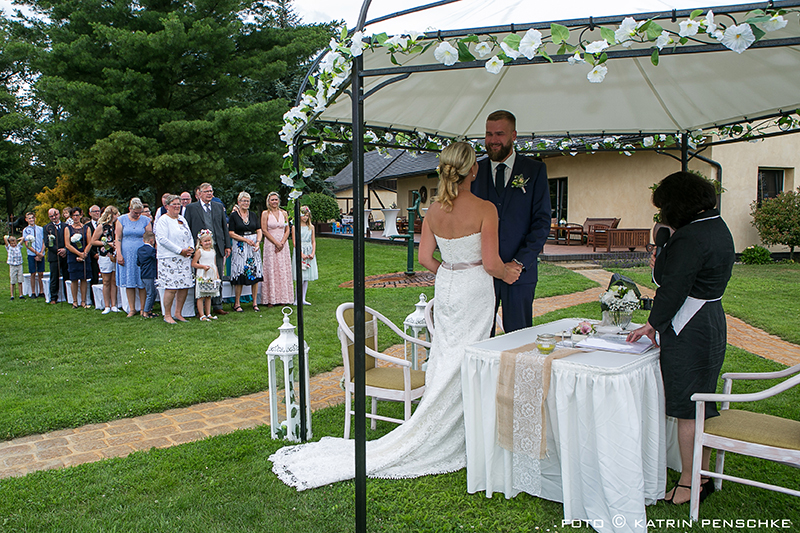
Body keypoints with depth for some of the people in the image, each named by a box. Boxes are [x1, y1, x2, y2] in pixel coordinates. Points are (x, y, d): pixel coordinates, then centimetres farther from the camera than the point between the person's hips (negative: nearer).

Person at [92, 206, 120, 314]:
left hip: (115, 256, 4)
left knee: (114, 281, 4)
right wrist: (107, 243, -9)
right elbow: (93, 241, -1)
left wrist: (117, 243, 1)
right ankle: (107, 306, 7)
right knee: (106, 282, 1)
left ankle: (113, 305, 8)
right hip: (105, 256, -4)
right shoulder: (101, 226, -2)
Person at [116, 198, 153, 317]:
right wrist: (119, 254, -4)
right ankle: (132, 309, 10)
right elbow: (118, 238, 4)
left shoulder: (146, 221, 4)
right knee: (129, 282, 3)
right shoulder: (122, 220, 6)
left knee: (142, 283, -2)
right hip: (126, 255, 1)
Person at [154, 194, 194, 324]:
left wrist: (191, 248, 2)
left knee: (185, 287, 3)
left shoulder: (182, 219, 19)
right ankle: (167, 315, 3)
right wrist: (180, 250, -14)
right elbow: (162, 239, -14)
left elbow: (189, 236, 23)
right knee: (171, 287, -10)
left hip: (184, 258, 7)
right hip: (169, 258, -7)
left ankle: (178, 313, 15)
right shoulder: (163, 220, -4)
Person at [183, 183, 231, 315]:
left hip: (217, 248, 3)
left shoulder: (219, 206, 13)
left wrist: (227, 245, 8)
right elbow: (188, 229, 2)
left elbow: (224, 227, 13)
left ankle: (217, 305, 16)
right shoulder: (191, 208, 4)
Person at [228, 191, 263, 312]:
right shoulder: (234, 215, 1)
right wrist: (246, 240, -12)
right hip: (240, 247, -3)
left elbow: (259, 231, 10)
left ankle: (255, 302, 7)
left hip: (254, 247, 4)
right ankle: (237, 303, 5)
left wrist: (258, 242, -8)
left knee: (255, 273, 0)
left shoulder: (253, 215, 12)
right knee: (239, 274, -5)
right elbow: (231, 233, -4)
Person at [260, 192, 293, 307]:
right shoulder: (265, 213, 0)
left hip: (283, 244, 3)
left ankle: (283, 298, 8)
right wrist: (276, 243, -12)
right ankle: (271, 299, 0)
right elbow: (264, 230, -6)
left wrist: (282, 243, -8)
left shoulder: (283, 213, 9)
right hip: (270, 244, -3)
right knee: (271, 270, -3)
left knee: (283, 270, 3)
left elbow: (287, 230, 6)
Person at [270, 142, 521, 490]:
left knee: (444, 362, 15)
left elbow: (425, 258, 4)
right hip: (474, 292, -5)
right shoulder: (485, 210, -17)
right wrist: (506, 274, 5)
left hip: (445, 288, 6)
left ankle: (447, 436, 27)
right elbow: (491, 263, -16)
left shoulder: (434, 210, 0)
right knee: (462, 367, 5)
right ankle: (448, 440, 16)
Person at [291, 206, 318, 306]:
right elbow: (295, 242, -6)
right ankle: (297, 299, -2)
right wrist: (302, 254, -13)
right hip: (299, 252, -5)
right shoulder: (295, 227, -2)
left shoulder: (311, 227, 11)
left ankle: (303, 299, 11)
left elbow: (313, 241, 11)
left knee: (307, 278, 6)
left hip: (309, 252, 5)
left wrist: (313, 253, -3)